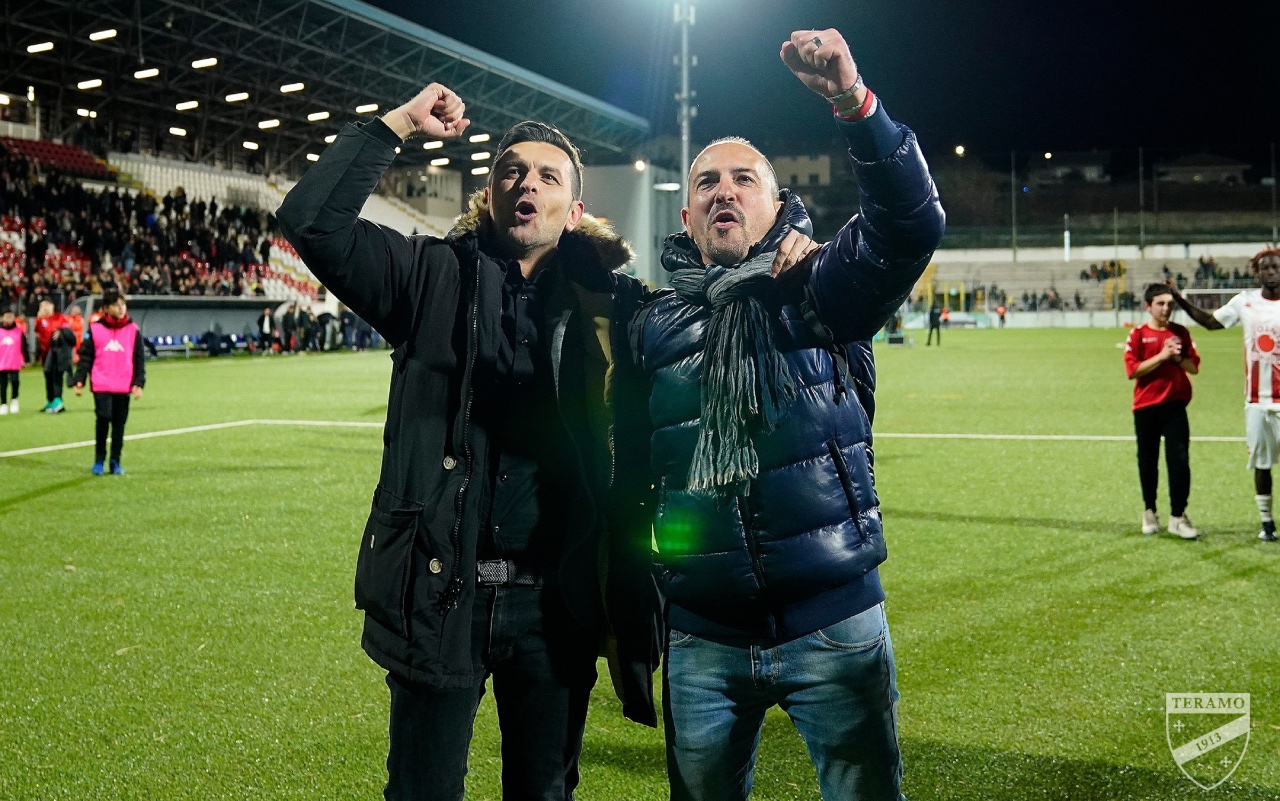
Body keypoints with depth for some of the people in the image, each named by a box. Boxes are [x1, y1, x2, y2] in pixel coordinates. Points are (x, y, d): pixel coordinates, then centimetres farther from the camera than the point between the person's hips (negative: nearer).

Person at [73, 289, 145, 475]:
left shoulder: (132, 330, 5)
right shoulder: (95, 328, 1)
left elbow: (139, 359, 6)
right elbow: (85, 356, 4)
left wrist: (138, 383, -1)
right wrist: (79, 381, -2)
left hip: (124, 386, 2)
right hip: (101, 385, -2)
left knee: (119, 425, 5)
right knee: (103, 419, -11)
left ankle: (115, 462, 17)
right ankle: (99, 461, 6)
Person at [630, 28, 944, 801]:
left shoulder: (819, 292, -2)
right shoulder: (653, 327, 8)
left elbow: (910, 226, -21)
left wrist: (856, 105, -33)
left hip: (833, 624, -2)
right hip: (701, 639, 3)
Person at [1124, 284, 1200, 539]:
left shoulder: (1181, 333, 6)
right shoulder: (1138, 335, -2)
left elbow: (1194, 367, 6)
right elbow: (1132, 370, -12)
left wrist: (1178, 358, -13)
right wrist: (1162, 356, -18)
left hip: (1175, 406, 1)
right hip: (1146, 407, -1)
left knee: (1180, 461, -7)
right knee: (1148, 462, 8)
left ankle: (1178, 517, -3)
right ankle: (1149, 512, 24)